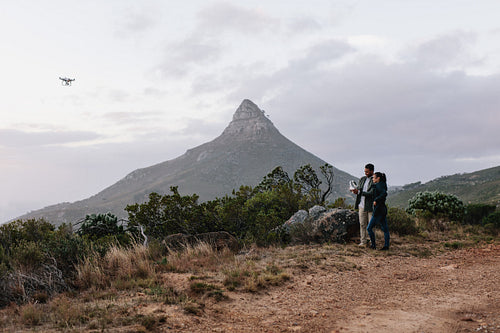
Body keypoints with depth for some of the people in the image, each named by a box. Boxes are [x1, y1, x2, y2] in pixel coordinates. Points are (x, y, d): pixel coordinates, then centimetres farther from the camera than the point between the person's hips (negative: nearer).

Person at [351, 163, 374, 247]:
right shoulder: (362, 179, 12)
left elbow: (371, 193, -17)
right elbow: (358, 189, 18)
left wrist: (359, 192, -20)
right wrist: (355, 190, -6)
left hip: (371, 206, -6)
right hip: (362, 205, 6)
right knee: (362, 224, 5)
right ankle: (363, 242, 10)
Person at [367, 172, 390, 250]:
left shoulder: (379, 185, -13)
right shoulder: (382, 185, 15)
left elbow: (384, 193, -29)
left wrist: (376, 200, -22)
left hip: (378, 210, -9)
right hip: (383, 209, 9)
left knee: (369, 228, -1)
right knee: (385, 229, 8)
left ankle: (373, 245, 4)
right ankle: (386, 246, 11)